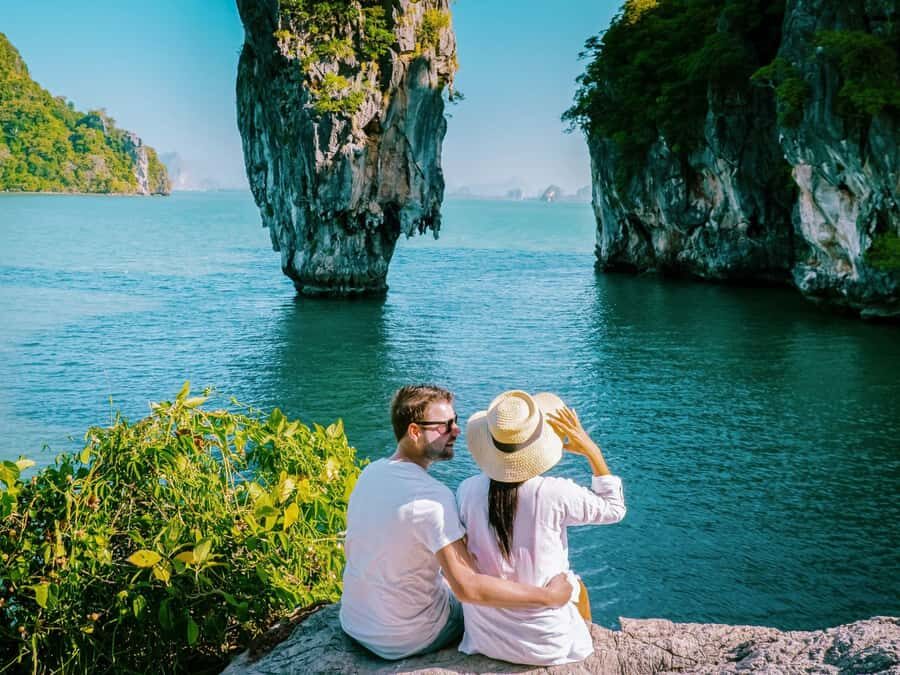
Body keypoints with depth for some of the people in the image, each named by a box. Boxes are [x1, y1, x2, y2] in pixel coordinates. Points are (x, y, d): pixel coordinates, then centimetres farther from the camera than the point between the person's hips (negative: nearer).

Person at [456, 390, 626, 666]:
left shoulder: (467, 491, -15)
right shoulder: (555, 494, -24)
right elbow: (615, 509, -4)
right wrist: (592, 451, -5)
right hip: (547, 644, -3)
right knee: (576, 588, 32)